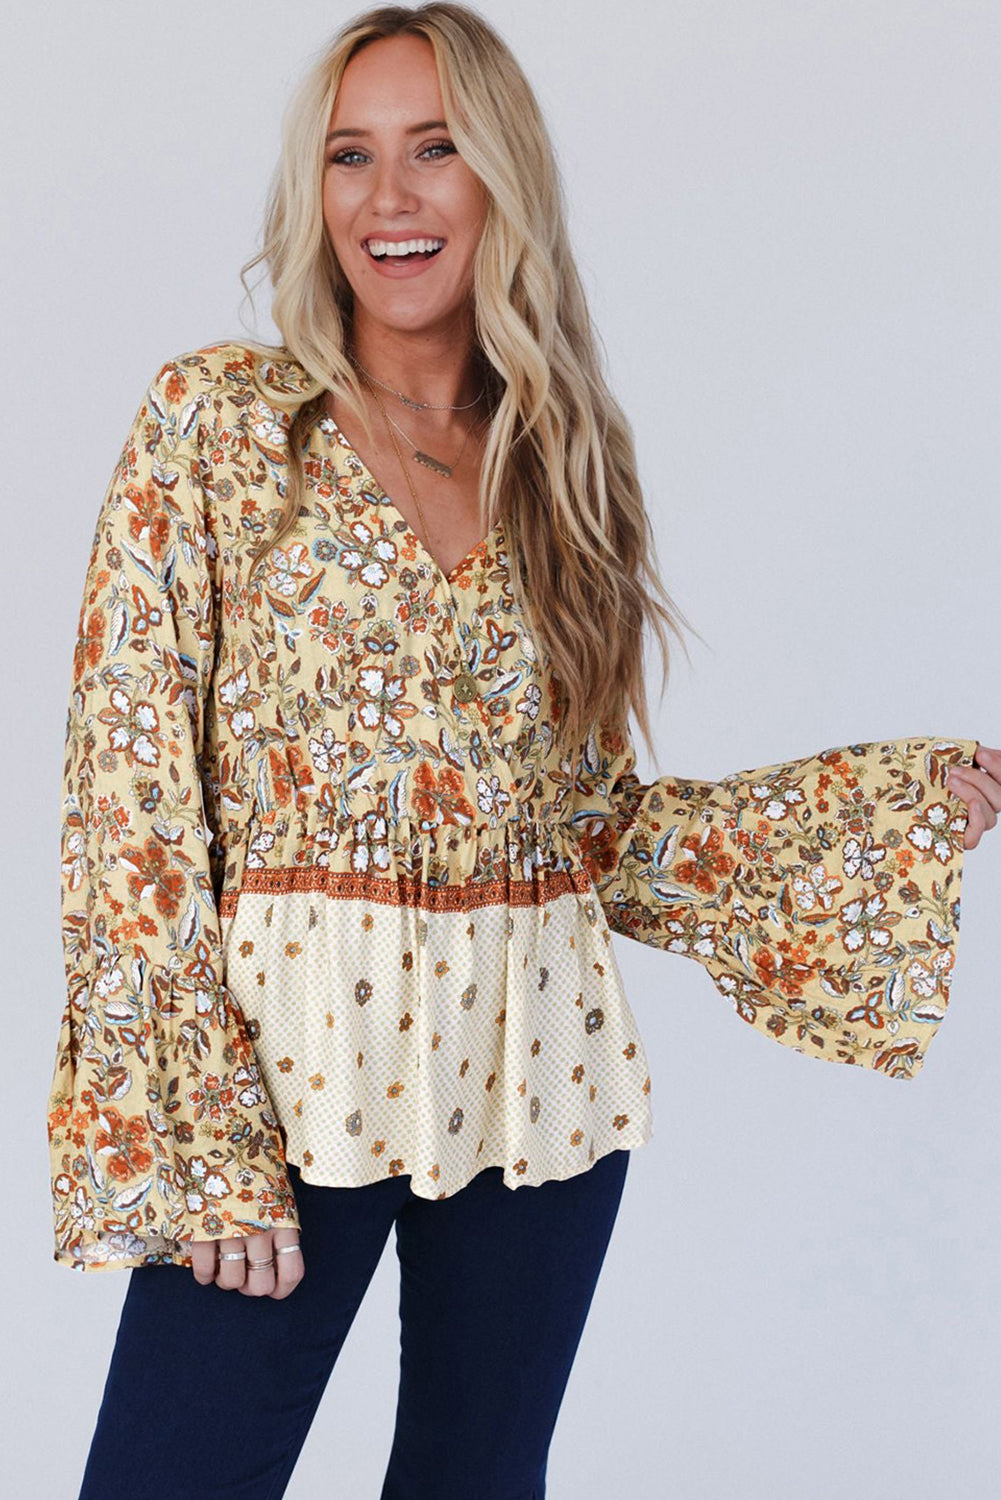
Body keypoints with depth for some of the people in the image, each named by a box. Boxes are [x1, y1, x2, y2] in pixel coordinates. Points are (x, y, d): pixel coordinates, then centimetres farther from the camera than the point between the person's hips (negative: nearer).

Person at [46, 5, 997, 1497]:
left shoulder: (556, 468, 8)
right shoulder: (219, 420, -3)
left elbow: (592, 820, 11)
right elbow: (134, 790, -8)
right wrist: (203, 1138, -15)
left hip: (537, 1080, 4)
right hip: (285, 1065, -3)